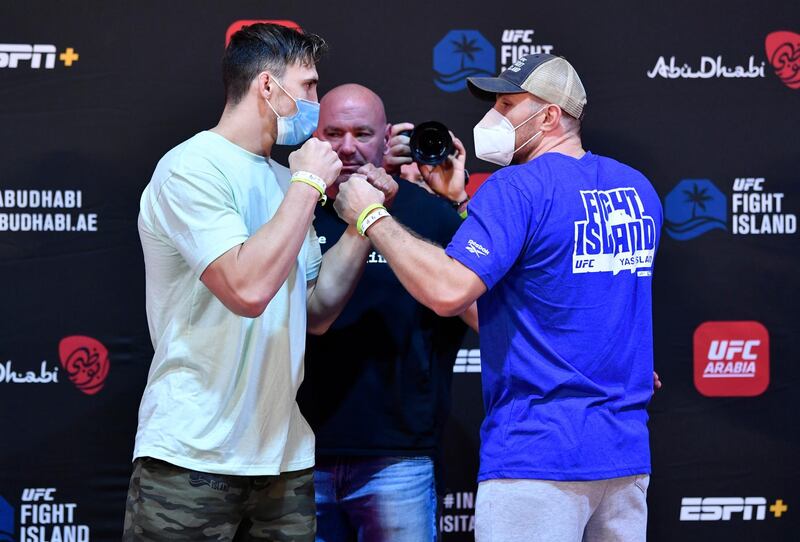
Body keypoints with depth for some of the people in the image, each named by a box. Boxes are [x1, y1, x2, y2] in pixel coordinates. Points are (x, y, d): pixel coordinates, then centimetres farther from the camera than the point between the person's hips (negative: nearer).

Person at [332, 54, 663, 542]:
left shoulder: (518, 188, -10)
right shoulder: (638, 190, 13)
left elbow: (448, 291, -21)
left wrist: (372, 218, -9)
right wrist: (462, 204, 21)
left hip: (539, 454, -7)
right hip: (627, 452, 8)